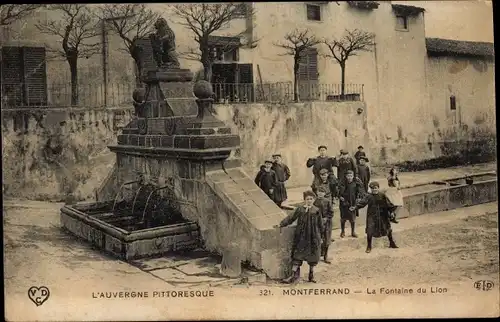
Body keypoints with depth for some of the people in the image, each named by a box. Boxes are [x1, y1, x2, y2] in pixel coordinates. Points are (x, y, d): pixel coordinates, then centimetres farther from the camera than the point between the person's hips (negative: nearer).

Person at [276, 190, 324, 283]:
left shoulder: (316, 211, -1)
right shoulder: (300, 209, -3)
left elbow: (320, 225, 6)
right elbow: (290, 218, -1)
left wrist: (320, 236, 8)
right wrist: (281, 224, -8)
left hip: (313, 237, 1)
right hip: (301, 237, -1)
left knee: (312, 256, 10)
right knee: (297, 255, -2)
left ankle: (311, 275, 27)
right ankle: (294, 275, 0)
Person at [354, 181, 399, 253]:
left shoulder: (383, 196, -2)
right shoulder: (369, 197, -7)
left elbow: (388, 204, 2)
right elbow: (361, 203, -16)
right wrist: (355, 207, -29)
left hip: (383, 216, 2)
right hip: (372, 217, -2)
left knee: (388, 229, 12)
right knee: (370, 231, -8)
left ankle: (392, 243, 33)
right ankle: (369, 247, 8)